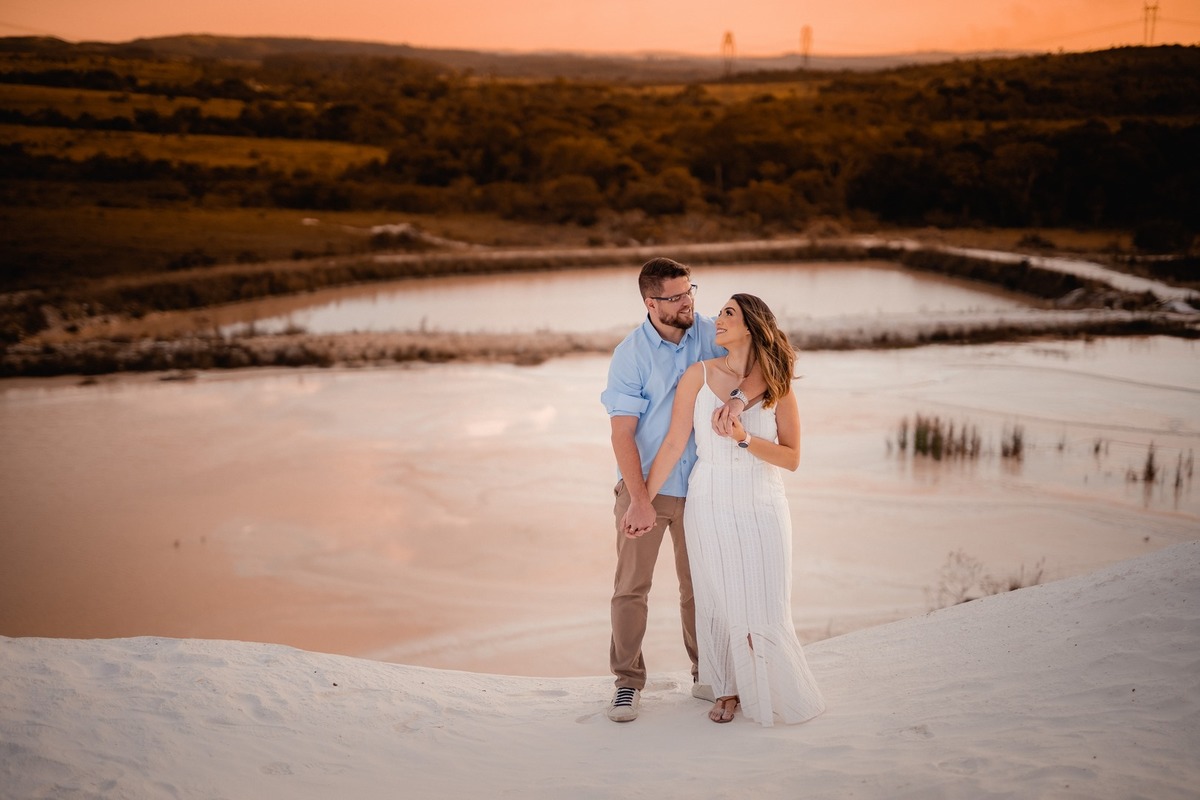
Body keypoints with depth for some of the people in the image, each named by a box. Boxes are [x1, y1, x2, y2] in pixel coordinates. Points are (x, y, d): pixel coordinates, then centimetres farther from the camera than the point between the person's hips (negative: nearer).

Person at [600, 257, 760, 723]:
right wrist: (640, 501, -19)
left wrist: (739, 397, -36)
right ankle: (628, 681, 15)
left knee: (700, 585, 13)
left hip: (697, 486, 3)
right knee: (631, 586, 2)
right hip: (643, 485, -2)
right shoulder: (630, 356, -12)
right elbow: (622, 434, -13)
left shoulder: (709, 334, -4)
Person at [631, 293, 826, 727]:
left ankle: (782, 694, 23)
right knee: (719, 605, 8)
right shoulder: (699, 374, -3)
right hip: (709, 507, 1)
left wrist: (745, 439, -20)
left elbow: (792, 458, -4)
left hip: (763, 509, 0)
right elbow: (674, 444, -1)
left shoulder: (776, 386, -3)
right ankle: (727, 689, 27)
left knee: (765, 610, 1)